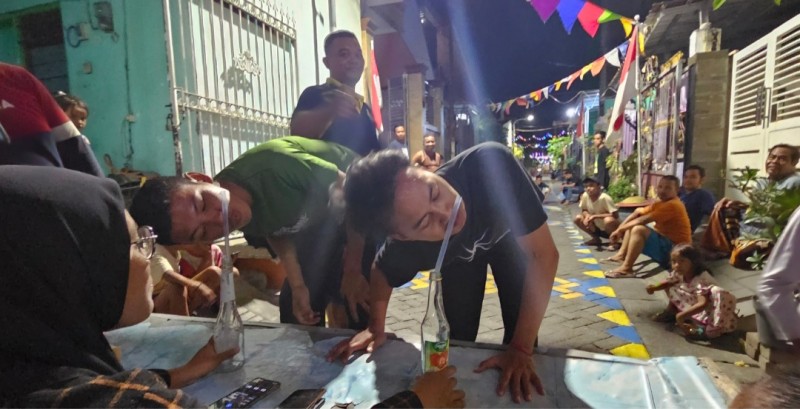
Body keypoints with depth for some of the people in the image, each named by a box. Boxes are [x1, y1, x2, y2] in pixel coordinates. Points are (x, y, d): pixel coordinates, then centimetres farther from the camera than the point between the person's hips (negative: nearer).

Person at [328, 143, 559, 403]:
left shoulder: (491, 165, -46)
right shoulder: (404, 245, -37)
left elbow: (543, 254, -39)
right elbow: (381, 272, -11)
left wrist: (522, 350, -38)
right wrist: (375, 328, -15)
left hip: (509, 237, 0)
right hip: (459, 255, 1)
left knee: (519, 330, -4)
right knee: (458, 335, 1)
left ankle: (518, 372, 28)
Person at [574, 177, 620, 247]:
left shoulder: (604, 198, -28)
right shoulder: (585, 196, -12)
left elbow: (615, 215, -30)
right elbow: (584, 210, 3)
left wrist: (595, 216, -32)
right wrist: (587, 215, -20)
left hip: (610, 228, -6)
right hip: (599, 228, 6)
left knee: (608, 220, -38)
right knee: (577, 219, -7)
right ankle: (596, 238, 10)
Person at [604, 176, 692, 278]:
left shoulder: (673, 205, -20)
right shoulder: (661, 203, 10)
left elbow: (643, 220, -25)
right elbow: (637, 212, 5)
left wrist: (621, 228, -13)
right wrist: (620, 229, -7)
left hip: (674, 250, -10)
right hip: (663, 243, 10)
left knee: (639, 229, -30)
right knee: (632, 226, 15)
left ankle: (626, 268, -26)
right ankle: (621, 255, 1)